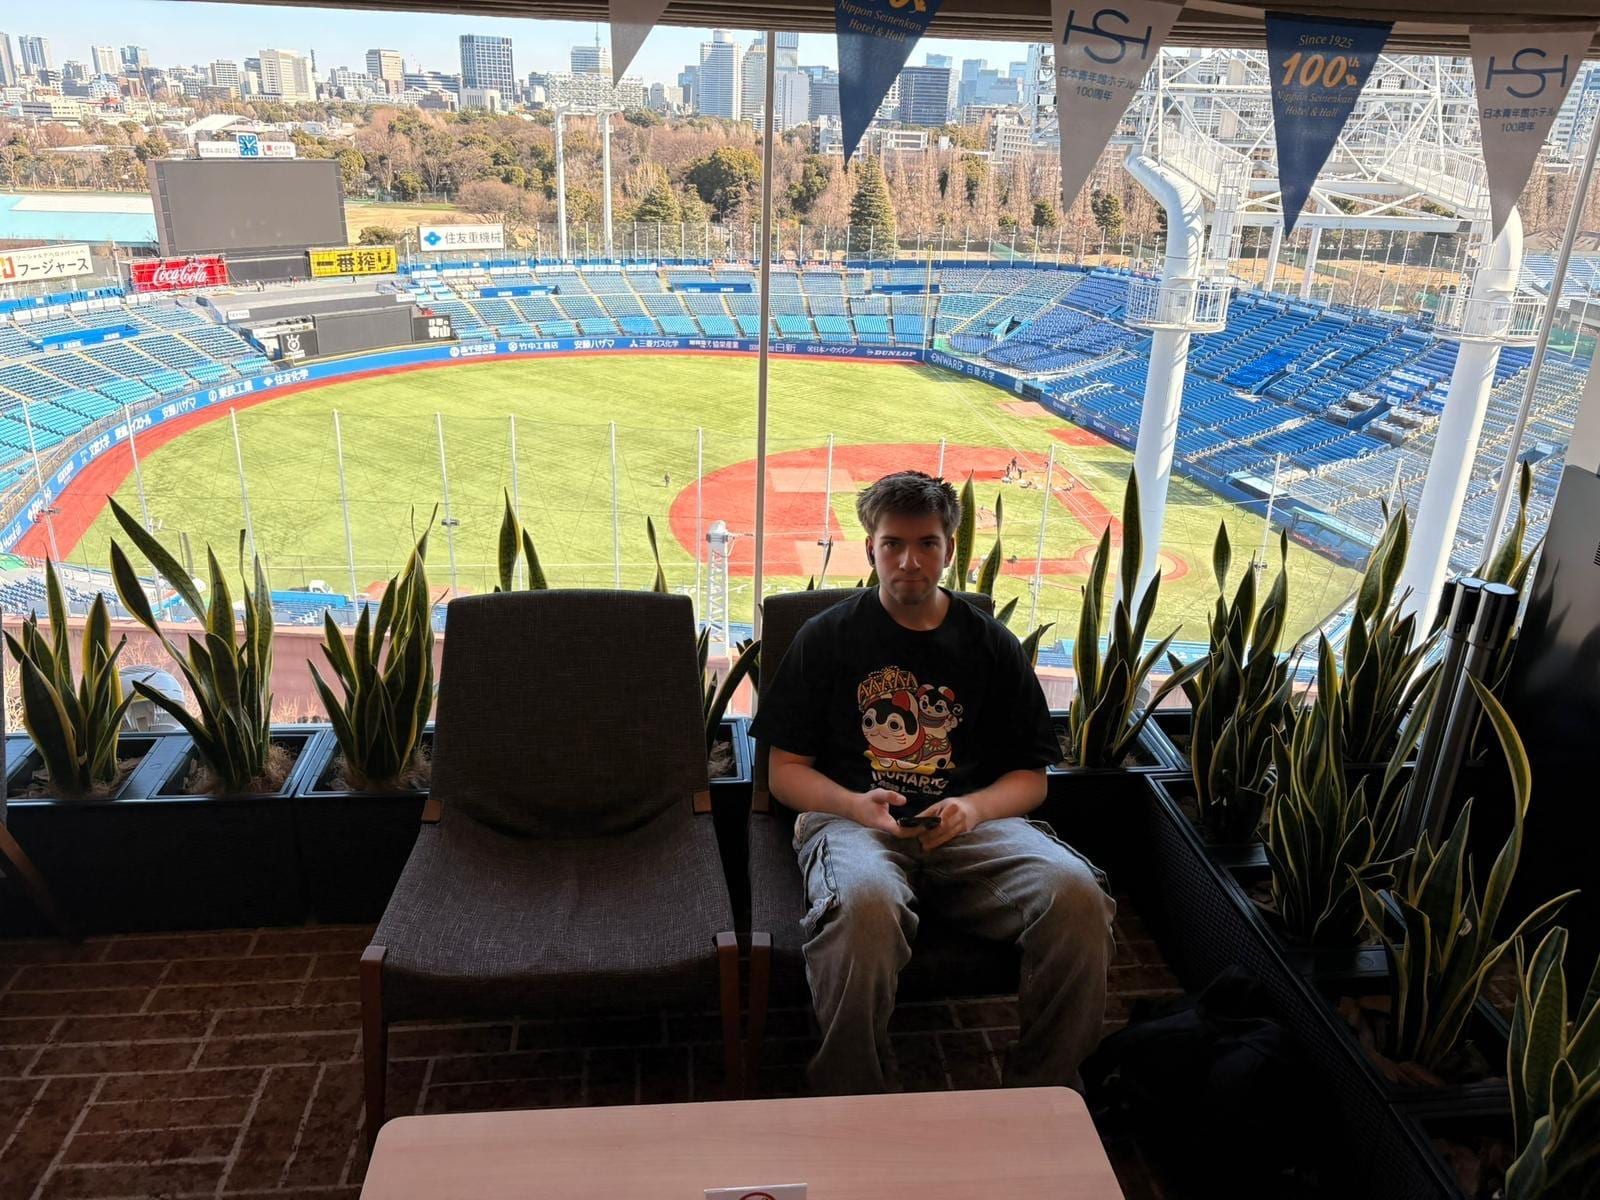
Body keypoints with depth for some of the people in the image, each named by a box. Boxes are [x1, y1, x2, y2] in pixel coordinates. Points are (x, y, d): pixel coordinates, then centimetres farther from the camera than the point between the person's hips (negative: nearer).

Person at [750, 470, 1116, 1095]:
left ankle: (1044, 1091, -4)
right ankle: (852, 1103, -14)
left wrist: (972, 807, -8)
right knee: (864, 901, -38)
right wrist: (855, 804, -11)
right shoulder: (826, 637, 10)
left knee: (1076, 892, -27)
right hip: (852, 819, -2)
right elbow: (786, 769, 8)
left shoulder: (992, 645, 14)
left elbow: (1030, 777, 14)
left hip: (972, 823, 2)